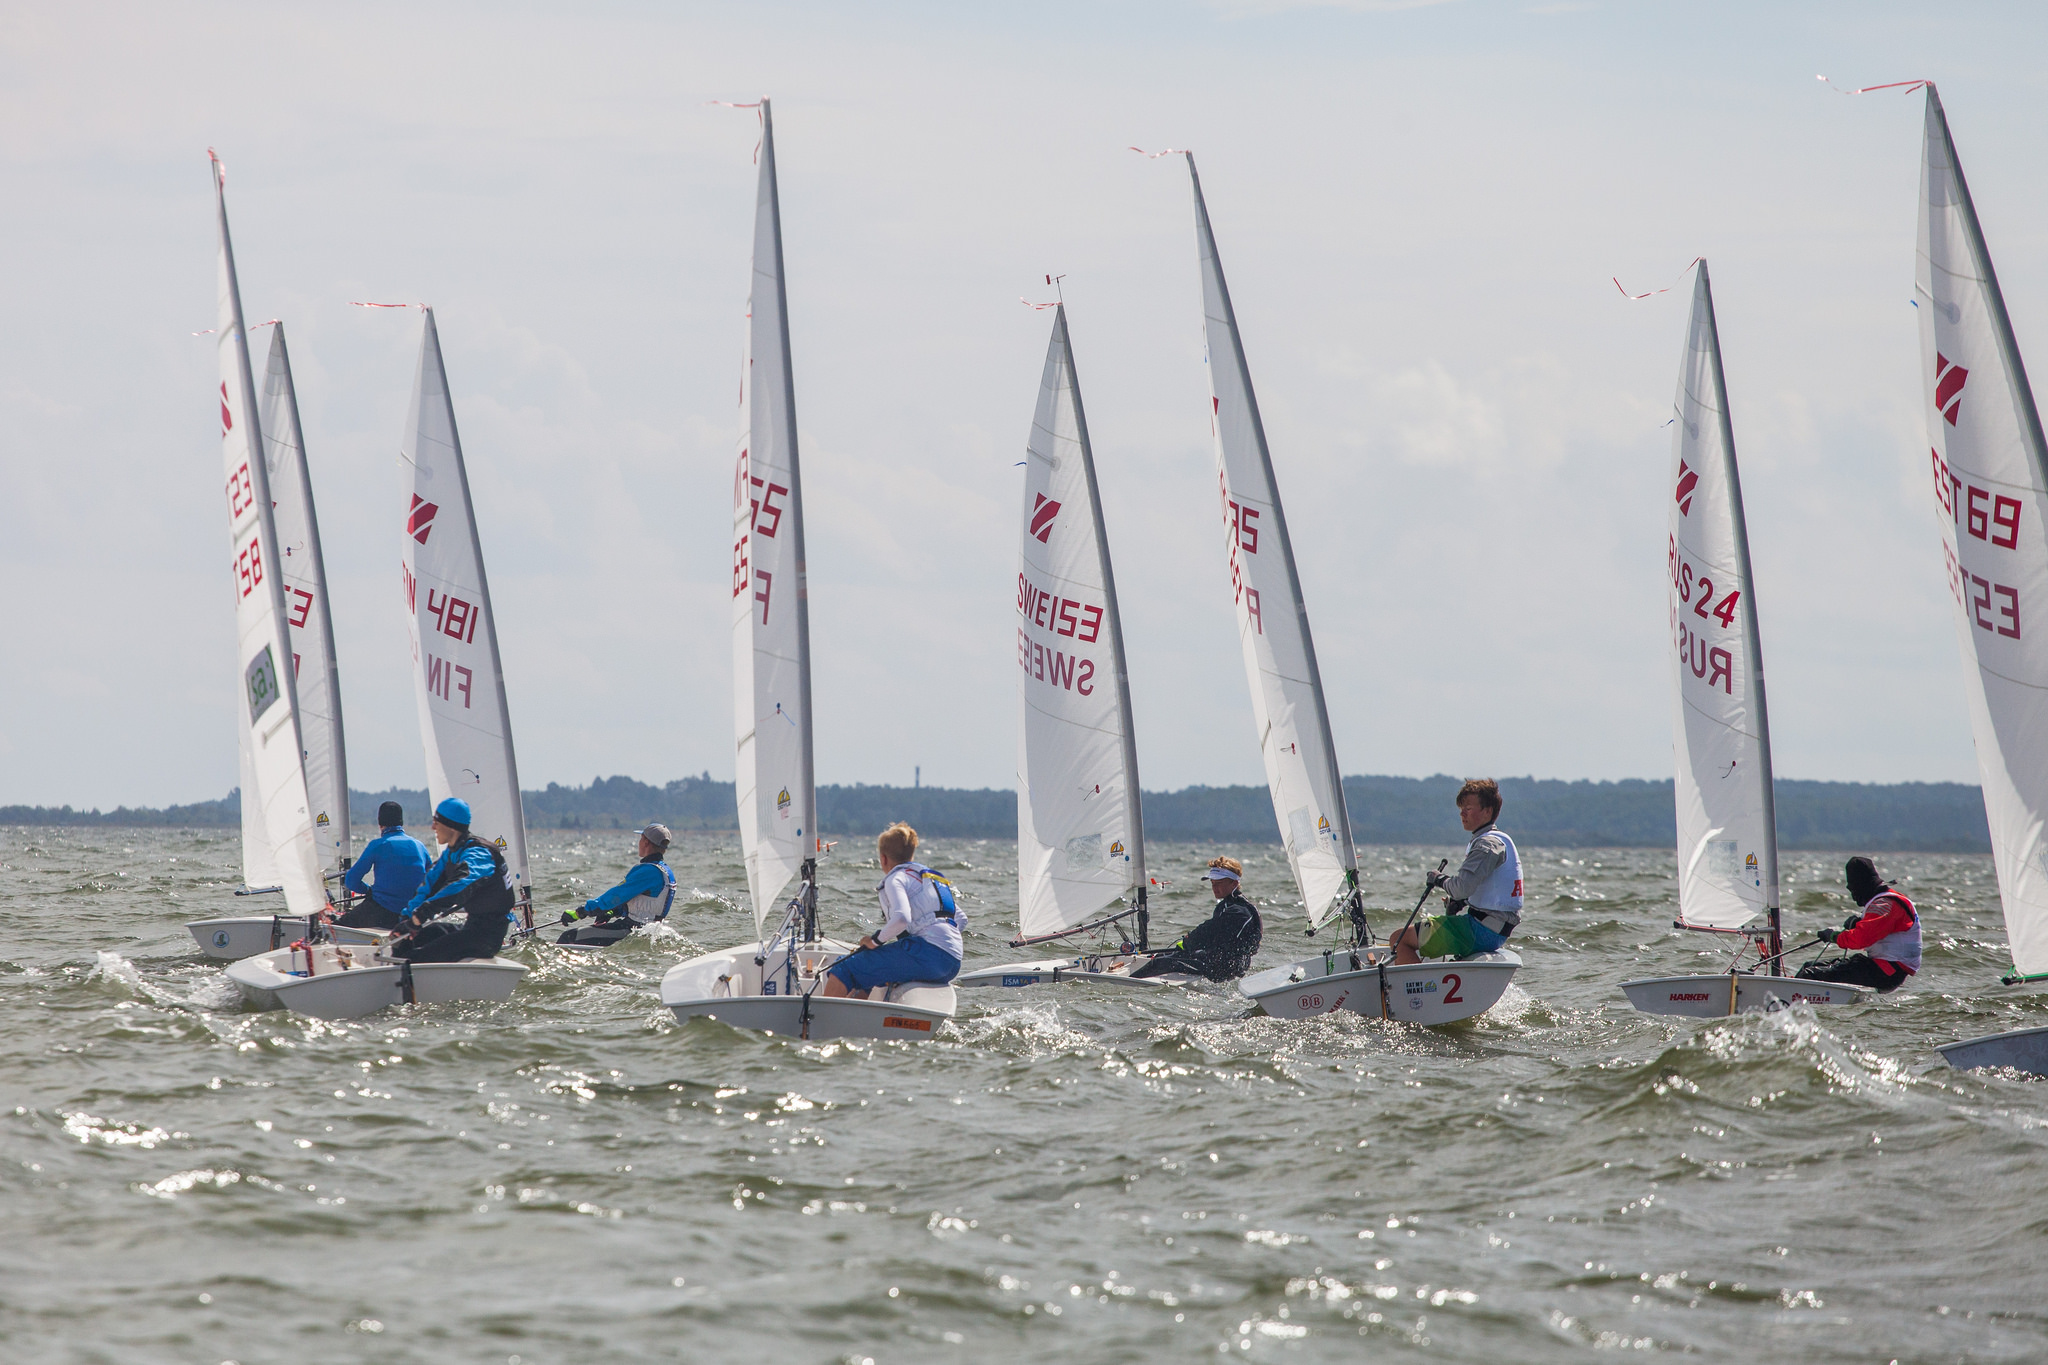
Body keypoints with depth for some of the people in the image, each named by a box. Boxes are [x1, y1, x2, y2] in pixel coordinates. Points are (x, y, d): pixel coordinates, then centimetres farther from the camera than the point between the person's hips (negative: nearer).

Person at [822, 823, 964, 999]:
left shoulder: (896, 878, 1)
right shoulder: (931, 876, 27)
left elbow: (901, 919, -19)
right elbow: (961, 920, 27)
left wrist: (876, 940, -4)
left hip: (927, 952, -9)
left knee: (843, 970, -8)